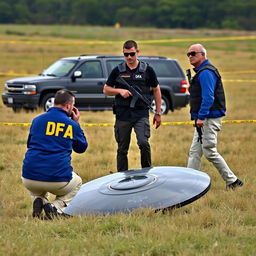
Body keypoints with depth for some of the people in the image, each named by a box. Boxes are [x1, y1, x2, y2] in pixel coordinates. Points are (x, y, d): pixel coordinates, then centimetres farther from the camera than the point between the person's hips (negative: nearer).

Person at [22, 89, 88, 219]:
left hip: (30, 179, 2)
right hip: (59, 181, -2)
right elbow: (81, 148, 20)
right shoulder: (72, 125, 2)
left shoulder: (37, 120, 7)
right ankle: (56, 206, 2)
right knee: (77, 182, 33)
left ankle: (39, 200, 3)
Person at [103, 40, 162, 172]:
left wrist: (158, 113, 11)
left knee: (143, 143, -19)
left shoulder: (147, 70, 5)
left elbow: (156, 90, 13)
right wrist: (120, 91, -7)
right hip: (122, 114, 2)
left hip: (141, 113, -2)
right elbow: (106, 89, 13)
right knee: (122, 149, 6)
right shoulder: (118, 71, 7)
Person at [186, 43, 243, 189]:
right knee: (195, 152, 8)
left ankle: (232, 181, -3)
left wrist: (201, 117, -25)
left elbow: (208, 98, -23)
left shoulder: (206, 72, -14)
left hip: (209, 118, -11)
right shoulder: (201, 72, 19)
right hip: (204, 119, 11)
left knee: (209, 151, -9)